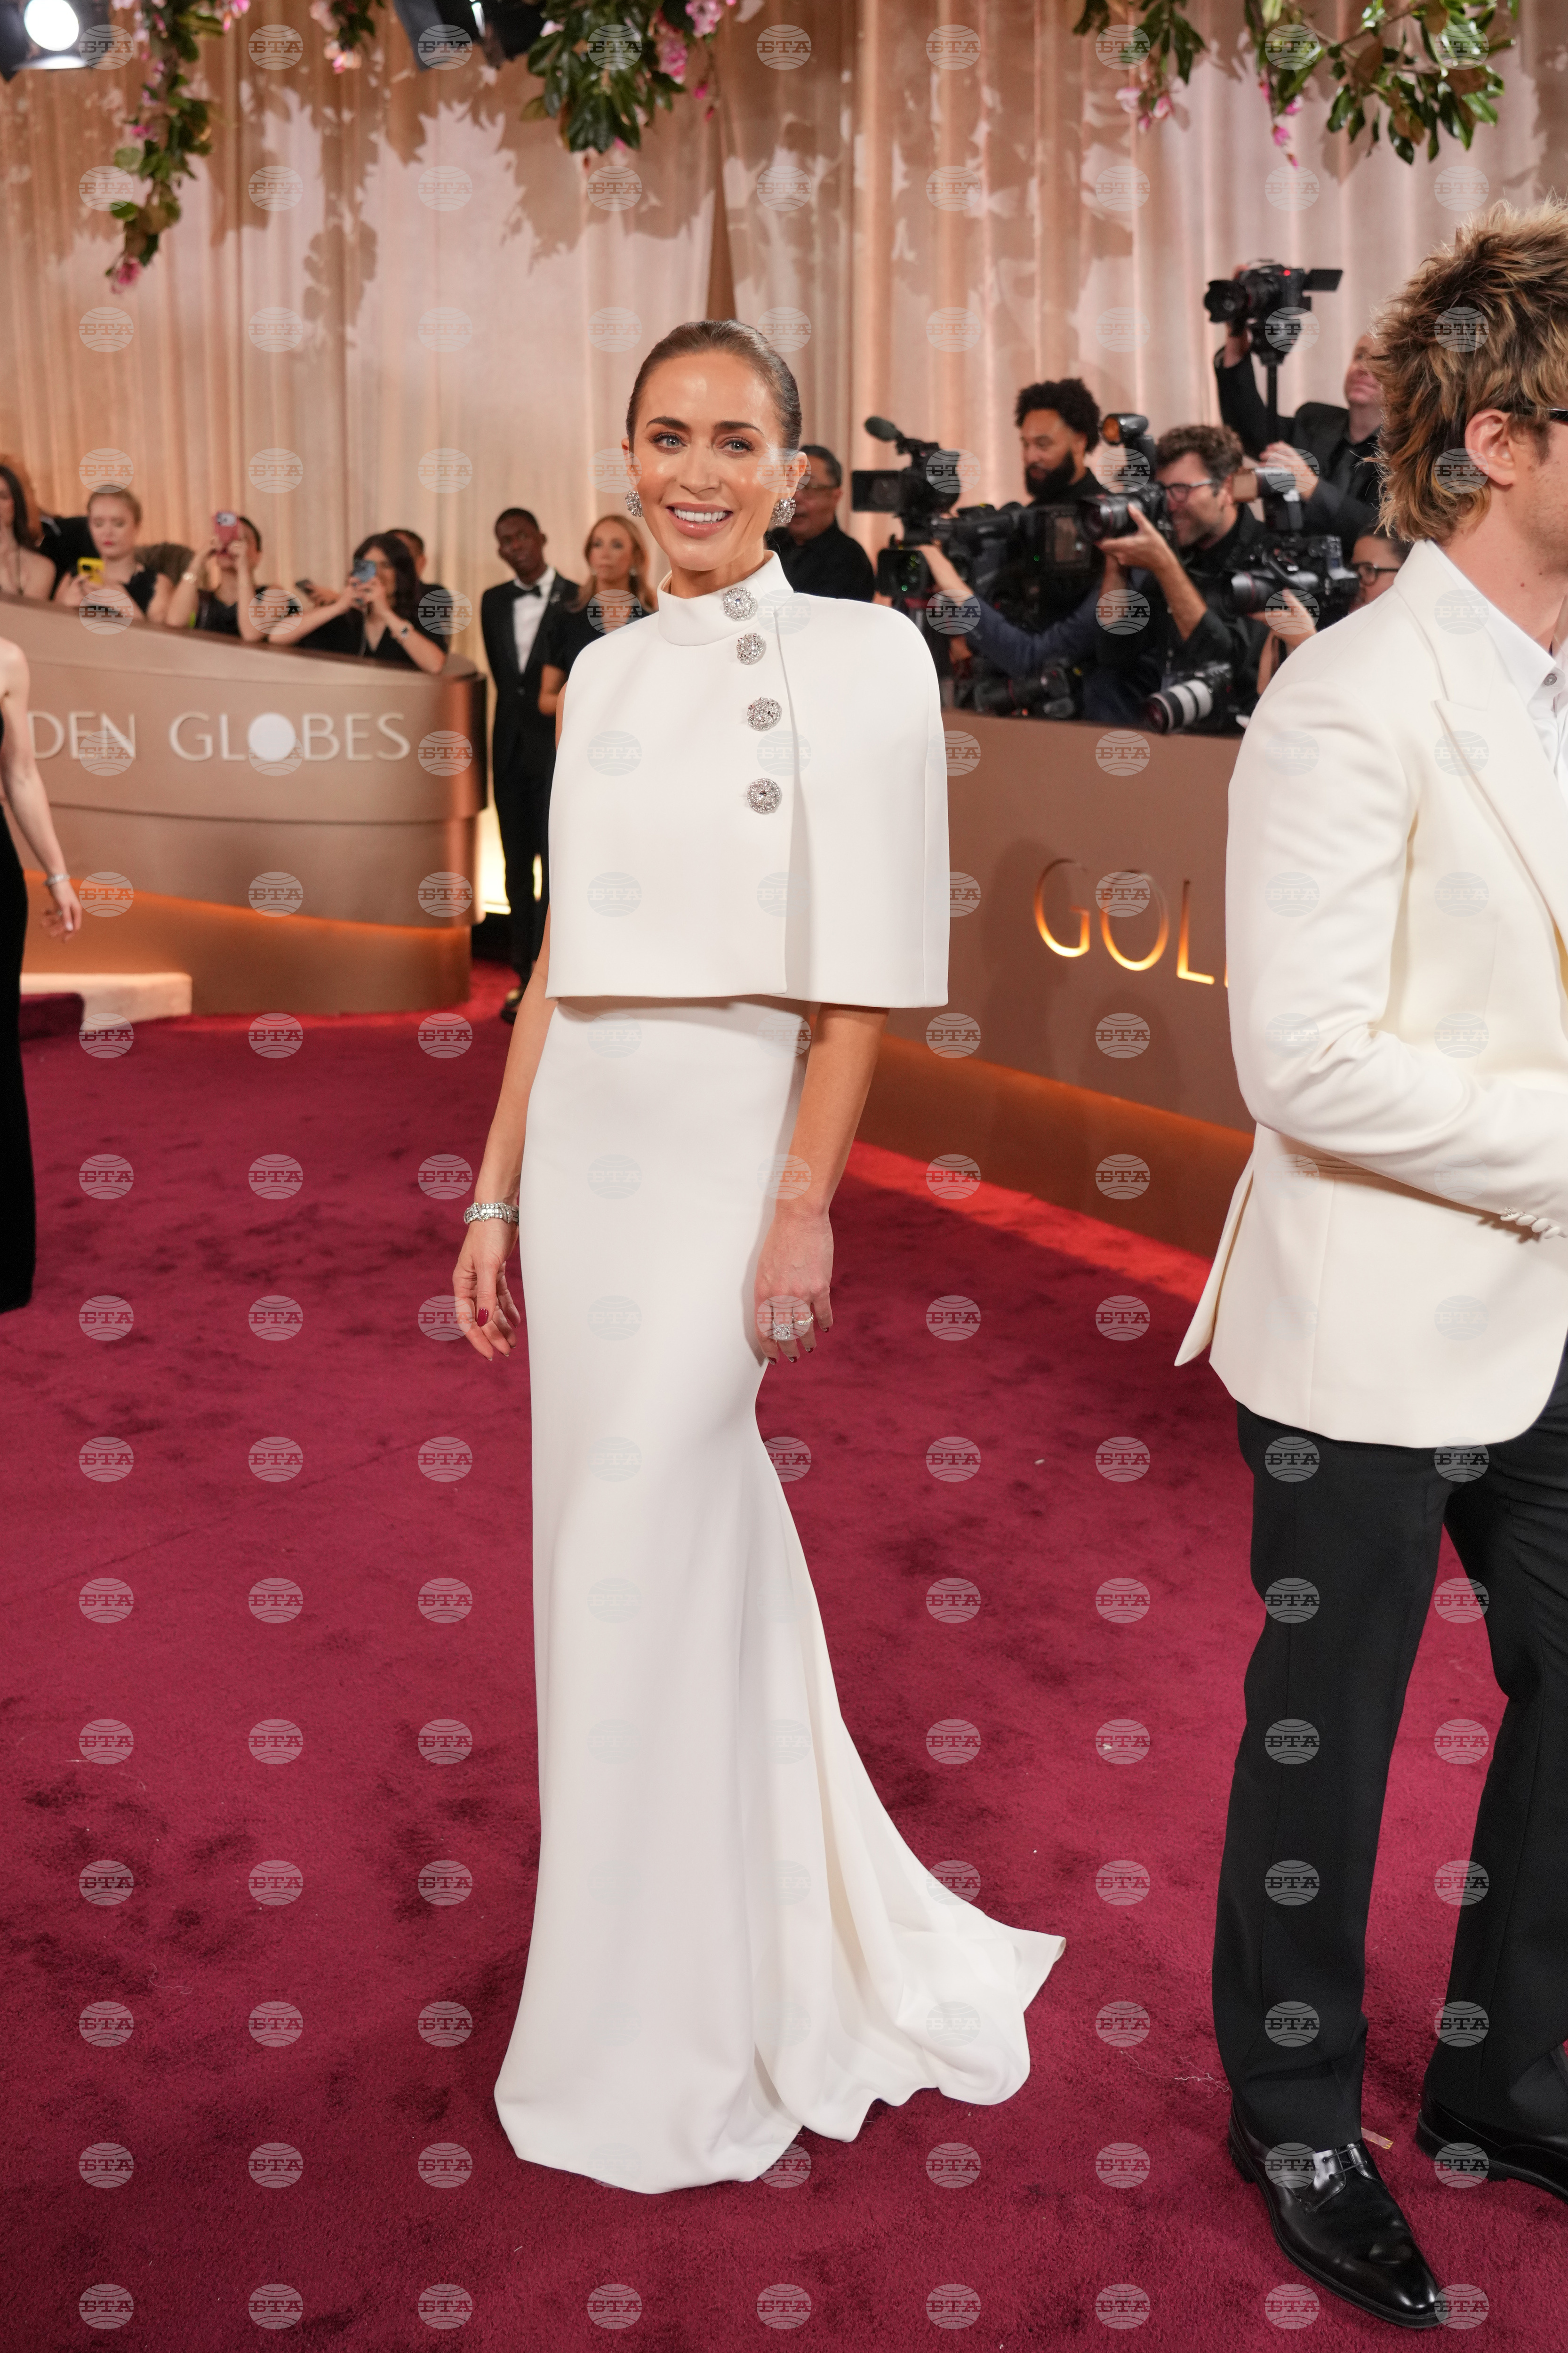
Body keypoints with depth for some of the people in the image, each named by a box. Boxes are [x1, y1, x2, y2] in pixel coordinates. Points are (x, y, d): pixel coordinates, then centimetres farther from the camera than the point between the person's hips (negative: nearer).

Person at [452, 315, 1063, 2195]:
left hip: (730, 1134, -6)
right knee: (627, 1536, 13)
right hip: (584, 1142, 6)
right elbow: (563, 957, 12)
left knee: (643, 1561, -2)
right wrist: (497, 1194, 10)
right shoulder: (604, 674, 12)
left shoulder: (856, 655, -6)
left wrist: (805, 1205, -16)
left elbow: (861, 970, -11)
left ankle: (660, 2052, 18)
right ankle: (772, 1941, 35)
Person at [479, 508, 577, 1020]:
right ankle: (526, 976, 14)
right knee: (518, 866, 8)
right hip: (511, 747, 5)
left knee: (555, 863, -7)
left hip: (558, 747, -5)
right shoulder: (494, 601, 11)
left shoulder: (578, 600, -5)